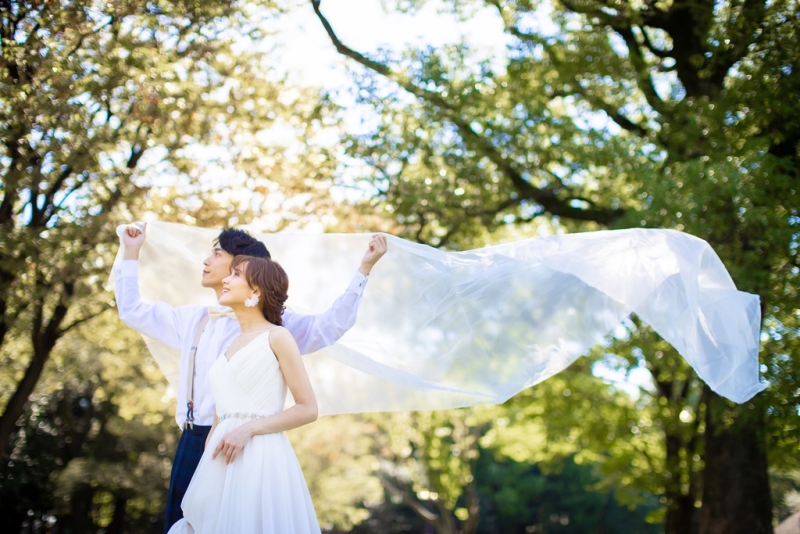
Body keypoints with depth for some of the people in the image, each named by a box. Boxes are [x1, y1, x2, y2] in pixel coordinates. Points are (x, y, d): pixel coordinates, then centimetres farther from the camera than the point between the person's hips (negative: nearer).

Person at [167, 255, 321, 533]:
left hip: (262, 459, -6)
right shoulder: (228, 347, 18)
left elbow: (308, 409, -7)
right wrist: (205, 465, 10)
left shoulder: (276, 337, -1)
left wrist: (249, 429, -14)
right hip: (221, 465, 6)